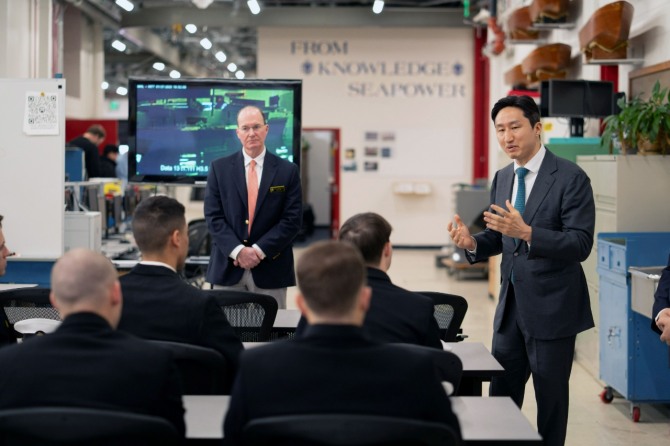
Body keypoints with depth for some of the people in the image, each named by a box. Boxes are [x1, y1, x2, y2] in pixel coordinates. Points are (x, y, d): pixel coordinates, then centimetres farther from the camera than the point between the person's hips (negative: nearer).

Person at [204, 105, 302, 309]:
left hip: (270, 268, 0)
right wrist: (238, 250, -13)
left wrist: (259, 250, -11)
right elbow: (213, 216, 0)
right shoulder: (219, 168, 5)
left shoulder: (288, 171, 3)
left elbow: (292, 219, -2)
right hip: (228, 267, 1)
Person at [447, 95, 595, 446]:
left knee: (550, 399, 7)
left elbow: (581, 244, -20)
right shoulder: (502, 178, 9)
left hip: (551, 309, -6)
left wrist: (527, 233, -33)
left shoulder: (570, 177, -13)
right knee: (501, 395, 12)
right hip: (510, 305, 6)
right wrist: (472, 243, -8)